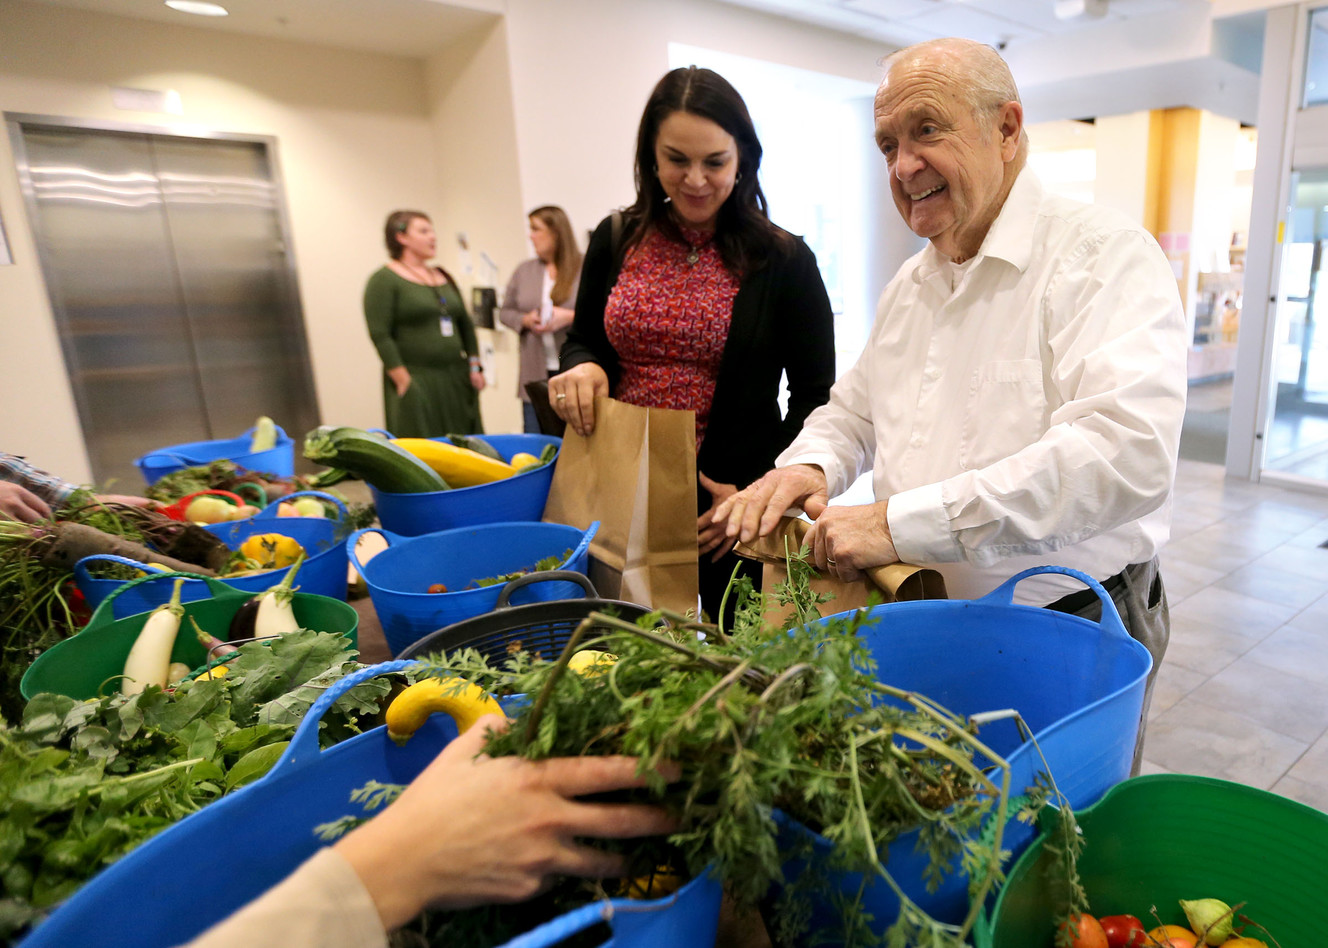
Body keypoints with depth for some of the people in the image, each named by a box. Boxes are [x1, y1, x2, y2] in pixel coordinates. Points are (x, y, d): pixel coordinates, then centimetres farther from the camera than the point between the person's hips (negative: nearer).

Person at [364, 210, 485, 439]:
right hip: (416, 384, -6)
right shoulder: (384, 279, -3)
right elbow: (380, 335, -10)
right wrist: (403, 381, -15)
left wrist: (474, 367, 10)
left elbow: (466, 325, 20)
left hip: (457, 381, 6)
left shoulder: (444, 277, 17)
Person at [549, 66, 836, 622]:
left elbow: (815, 396, -2)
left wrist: (760, 490, -13)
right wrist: (581, 368, -8)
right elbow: (583, 340, 16)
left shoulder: (784, 260, -4)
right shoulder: (615, 242, 5)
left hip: (732, 502, -2)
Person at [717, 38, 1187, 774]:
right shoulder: (908, 286, 9)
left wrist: (903, 521, -32)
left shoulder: (1103, 256, -15)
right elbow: (853, 410, 18)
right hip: (920, 628, 6)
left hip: (1066, 637, -6)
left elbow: (1129, 450, -30)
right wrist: (809, 465, -6)